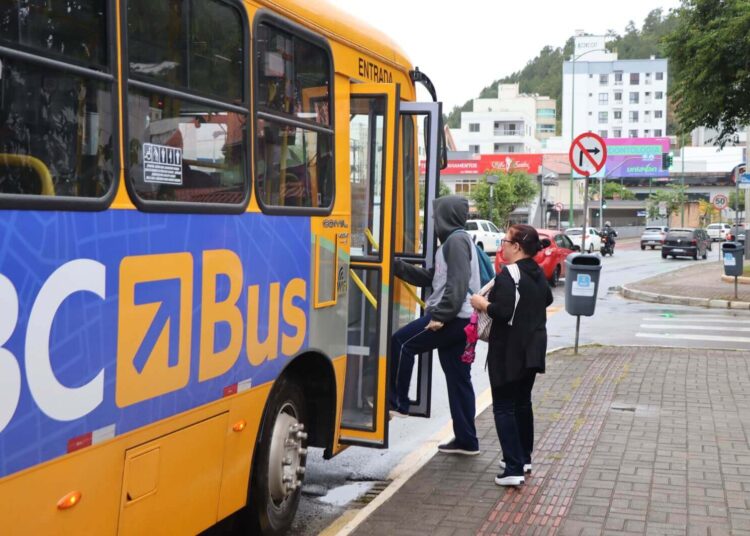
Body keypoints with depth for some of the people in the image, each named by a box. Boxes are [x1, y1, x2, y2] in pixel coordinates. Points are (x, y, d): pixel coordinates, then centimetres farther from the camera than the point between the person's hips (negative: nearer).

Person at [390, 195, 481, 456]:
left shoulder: (456, 240, -9)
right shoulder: (453, 241, 23)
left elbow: (458, 283, -20)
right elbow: (431, 278, 23)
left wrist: (441, 315, -24)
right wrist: (397, 266, 19)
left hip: (454, 318, -10)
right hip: (458, 320, 10)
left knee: (401, 342, -2)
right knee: (459, 379, 10)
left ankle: (397, 402, 6)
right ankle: (466, 440, 13)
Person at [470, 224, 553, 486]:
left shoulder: (508, 275, -20)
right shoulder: (538, 273, 9)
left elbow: (503, 312, -28)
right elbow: (547, 299, 26)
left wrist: (482, 303, -12)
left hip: (509, 352, -9)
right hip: (532, 349, 9)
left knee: (503, 408, -4)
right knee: (523, 403, 21)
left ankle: (513, 469, -7)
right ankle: (523, 458, 31)